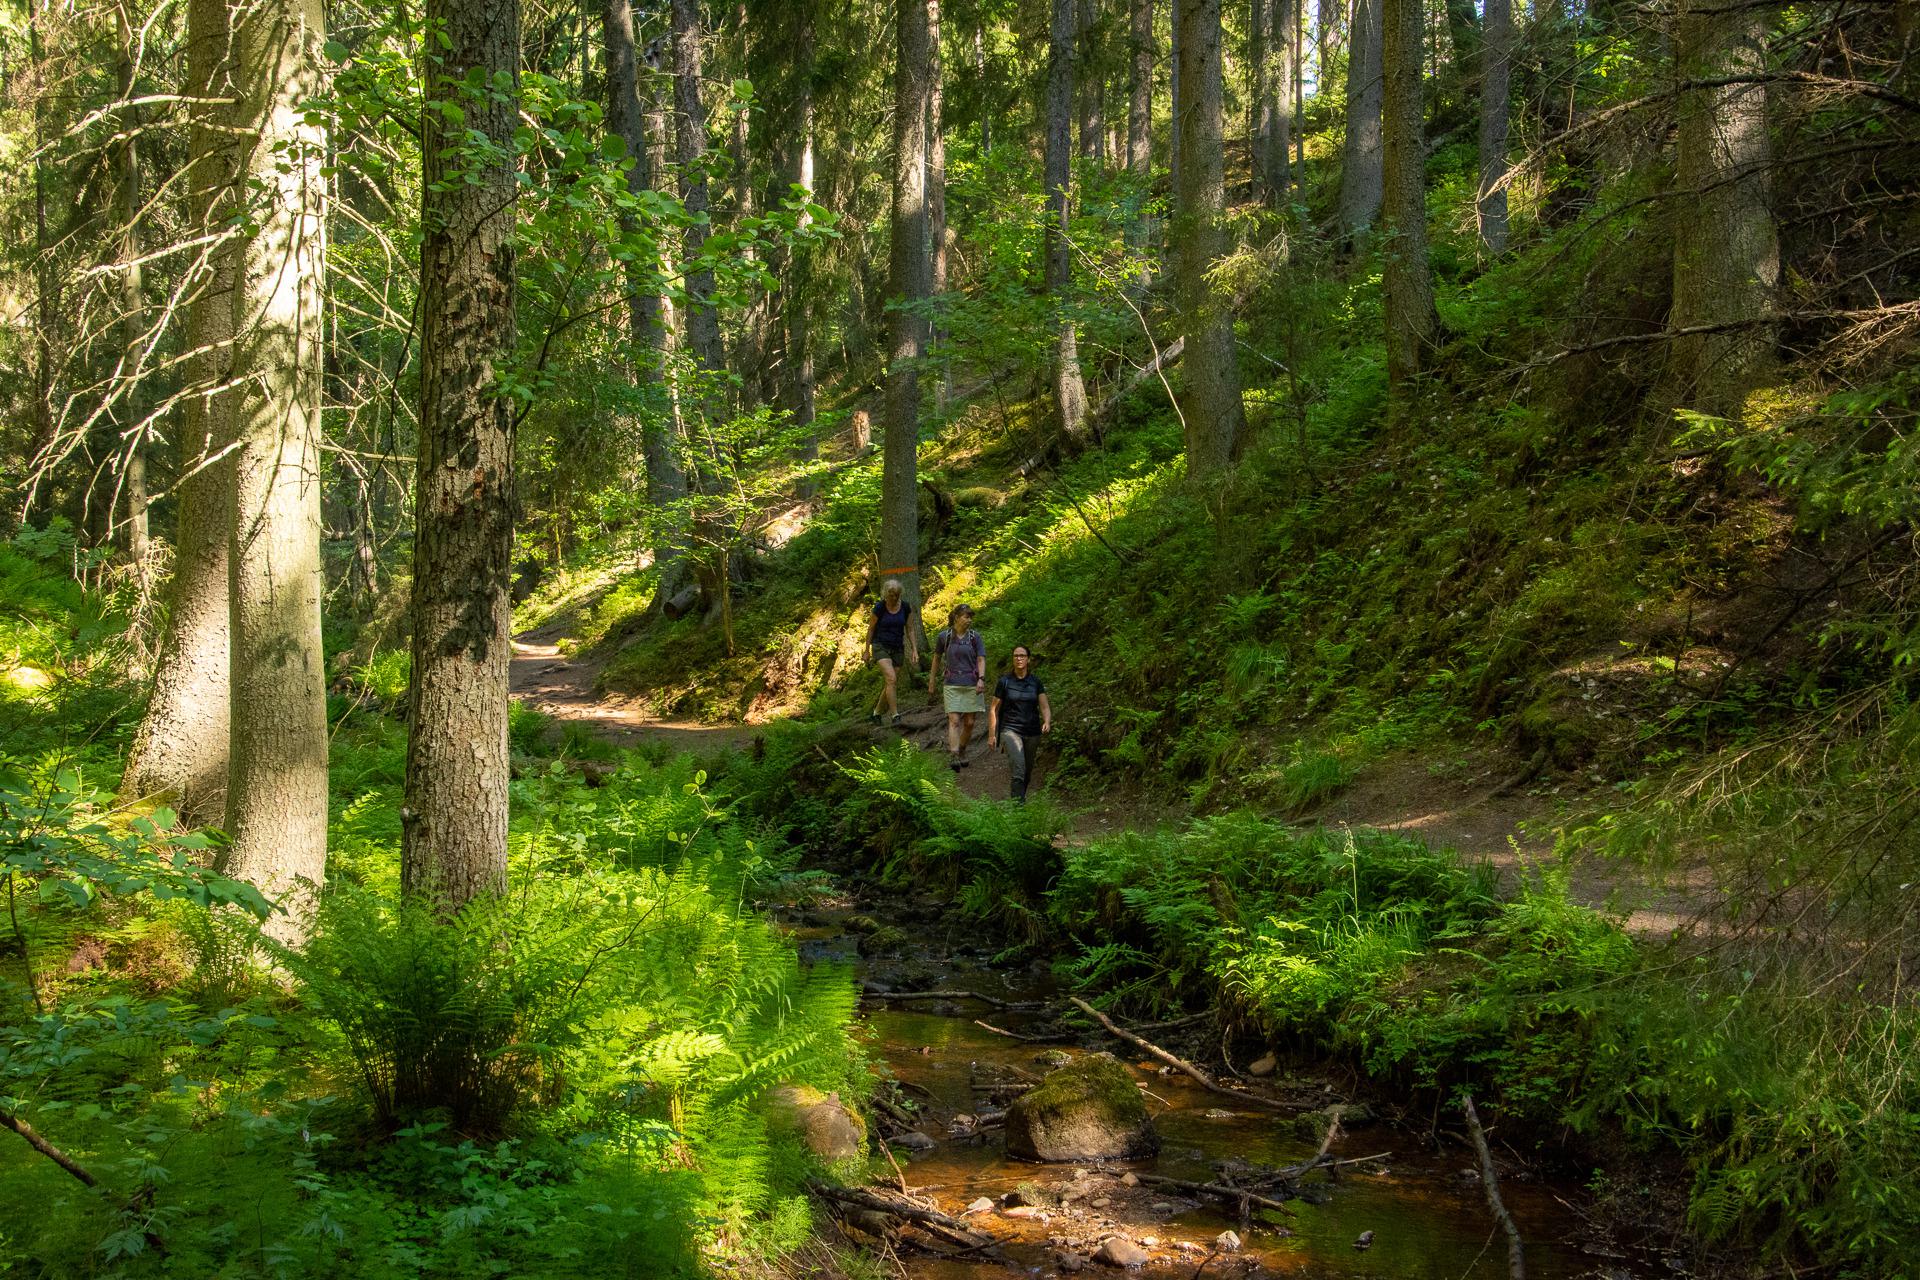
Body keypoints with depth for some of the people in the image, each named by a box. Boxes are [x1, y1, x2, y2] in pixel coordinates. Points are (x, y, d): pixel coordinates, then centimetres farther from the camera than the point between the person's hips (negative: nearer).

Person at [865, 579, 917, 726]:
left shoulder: (905, 607, -1)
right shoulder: (879, 607, -9)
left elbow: (909, 629, 8)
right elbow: (871, 628, 1)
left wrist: (914, 649, 1)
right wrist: (867, 651, 5)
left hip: (897, 649, 4)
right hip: (881, 647, -4)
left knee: (890, 685, 5)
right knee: (891, 679, -22)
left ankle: (876, 713, 25)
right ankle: (895, 716, -23)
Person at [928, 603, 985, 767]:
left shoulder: (975, 637, 2)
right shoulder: (944, 636, 2)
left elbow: (981, 659, -2)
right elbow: (937, 657, 16)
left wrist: (981, 679, -18)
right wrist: (932, 680, 21)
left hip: (972, 685, 1)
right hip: (952, 685, -1)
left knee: (969, 723, 5)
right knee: (954, 721, -13)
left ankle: (962, 752, 26)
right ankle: (953, 758, -23)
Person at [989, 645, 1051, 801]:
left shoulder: (1035, 682, 4)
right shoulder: (1004, 682, -2)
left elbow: (1045, 707, 0)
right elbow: (994, 709, 3)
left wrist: (1047, 722, -22)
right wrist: (991, 735, -1)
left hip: (1032, 733, 3)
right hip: (1010, 730, -3)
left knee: (1027, 772, 13)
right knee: (1019, 767, -23)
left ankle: (1017, 798, 37)